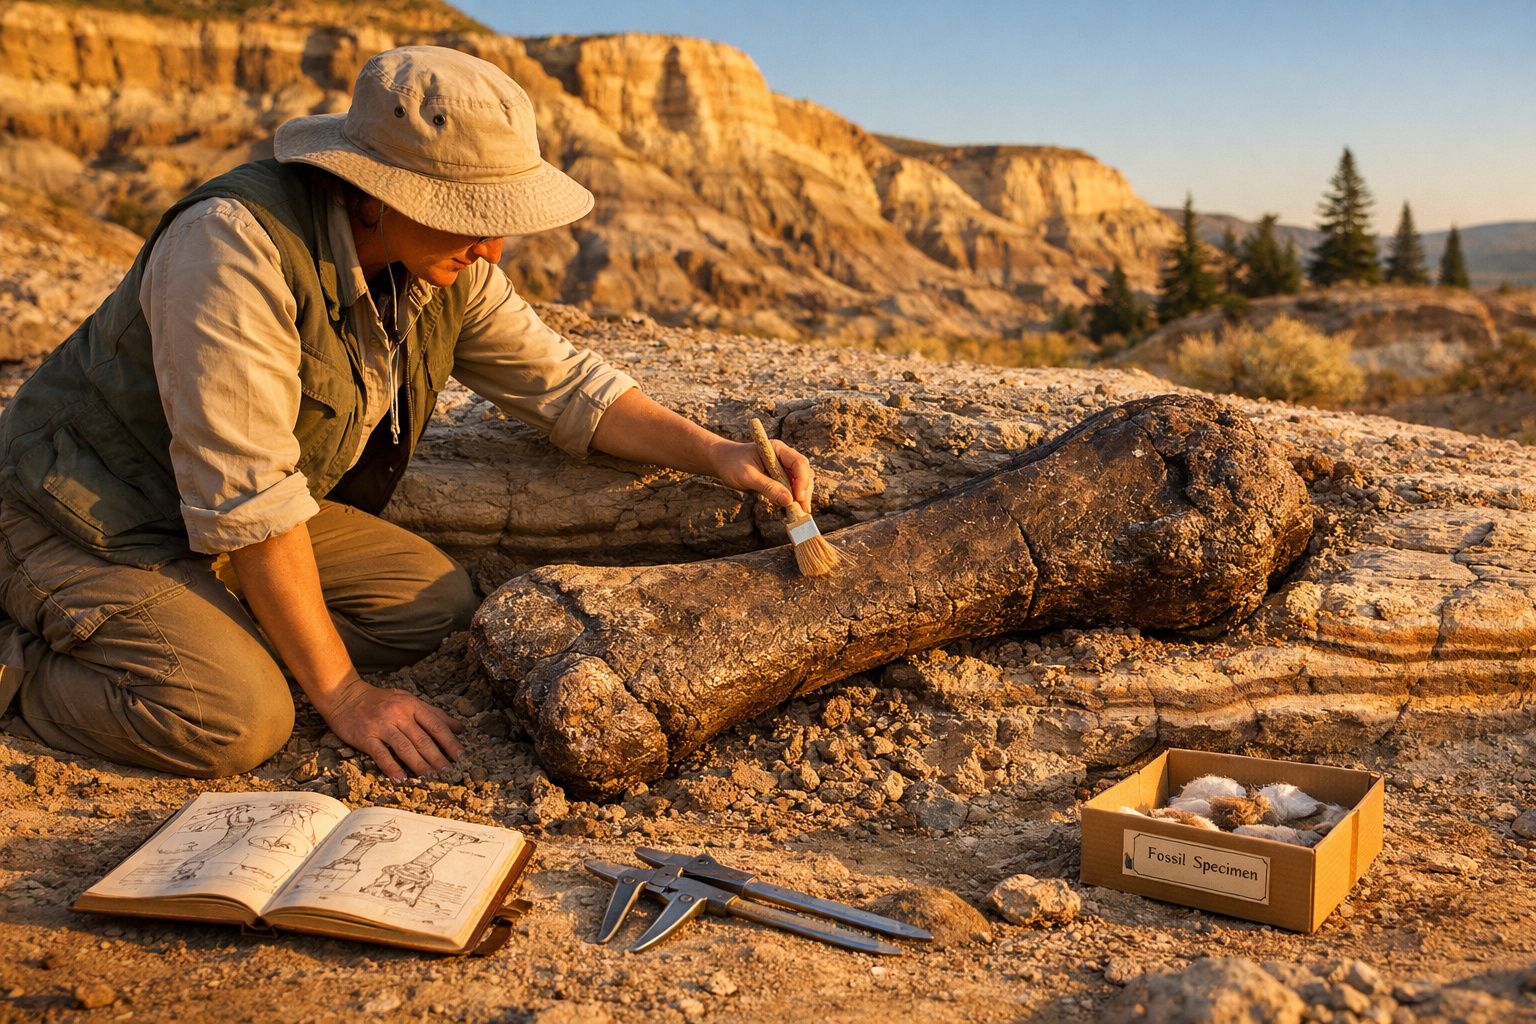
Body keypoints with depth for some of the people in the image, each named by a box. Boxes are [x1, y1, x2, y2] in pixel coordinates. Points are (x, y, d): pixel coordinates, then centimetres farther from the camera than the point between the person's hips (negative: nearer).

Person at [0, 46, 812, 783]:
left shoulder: (449, 264, -8)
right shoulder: (237, 243, -31)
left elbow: (560, 380, 4)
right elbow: (246, 498, -31)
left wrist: (714, 454, -10)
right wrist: (343, 696, -26)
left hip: (237, 521, 8)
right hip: (88, 520, -7)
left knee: (438, 604, -6)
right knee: (238, 721, -27)